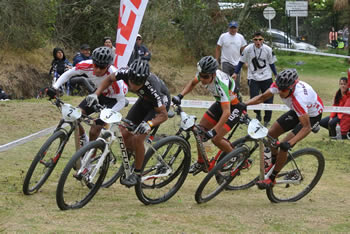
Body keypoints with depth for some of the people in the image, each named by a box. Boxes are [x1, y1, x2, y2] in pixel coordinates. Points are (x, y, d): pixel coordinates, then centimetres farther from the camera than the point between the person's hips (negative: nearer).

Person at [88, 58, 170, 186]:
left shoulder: (151, 88, -41)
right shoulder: (125, 72, -30)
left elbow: (163, 114, -32)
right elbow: (109, 79, -6)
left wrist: (149, 124, -50)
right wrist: (96, 94, -20)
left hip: (160, 103, -6)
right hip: (144, 100, 6)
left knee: (137, 138, -19)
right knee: (124, 134, -4)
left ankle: (137, 174, -2)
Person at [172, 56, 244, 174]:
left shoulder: (221, 84, -39)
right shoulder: (203, 73, -18)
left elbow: (226, 112, -42)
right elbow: (192, 83, 6)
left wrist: (213, 131, -48)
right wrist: (180, 96, -10)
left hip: (234, 107, -7)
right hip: (220, 103, 7)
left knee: (216, 139, -17)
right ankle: (201, 163, 16)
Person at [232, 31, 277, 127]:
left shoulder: (268, 49, -5)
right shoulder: (248, 49, -7)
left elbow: (271, 63, 7)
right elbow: (241, 62, 5)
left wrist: (276, 75, 6)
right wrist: (235, 73, -1)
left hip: (266, 78, 1)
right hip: (253, 78, -1)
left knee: (268, 99, -1)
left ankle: (267, 120, 18)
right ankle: (258, 114, 19)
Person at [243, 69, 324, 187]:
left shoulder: (299, 98, -42)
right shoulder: (279, 85, -23)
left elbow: (306, 127, -38)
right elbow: (262, 97, -7)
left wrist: (289, 143, -47)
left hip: (312, 116, -7)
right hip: (297, 111, 7)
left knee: (284, 146, -15)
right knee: (271, 133, -1)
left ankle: (271, 179, -1)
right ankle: (274, 161, 25)